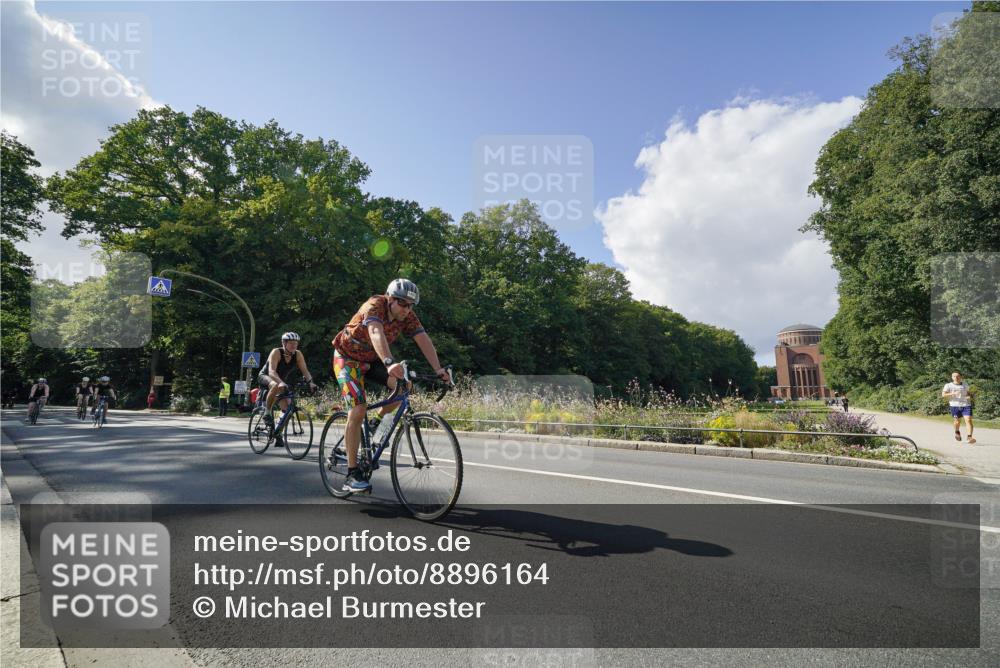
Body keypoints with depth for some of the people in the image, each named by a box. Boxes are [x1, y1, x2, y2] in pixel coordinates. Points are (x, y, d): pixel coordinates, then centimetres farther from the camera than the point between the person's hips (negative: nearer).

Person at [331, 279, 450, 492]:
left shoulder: (407, 316, -12)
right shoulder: (375, 306, -29)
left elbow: (424, 340, -22)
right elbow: (376, 333, -48)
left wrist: (438, 369, -36)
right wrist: (389, 363, -65)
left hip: (372, 359, 6)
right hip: (348, 358, -6)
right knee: (358, 410, -19)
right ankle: (352, 475, -13)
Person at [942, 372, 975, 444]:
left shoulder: (965, 385, 11)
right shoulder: (948, 385, 0)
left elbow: (967, 393, 27)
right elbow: (943, 395, -9)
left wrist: (969, 396, 4)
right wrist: (953, 393, -23)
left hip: (966, 405, 1)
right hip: (955, 406, -1)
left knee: (968, 420, -15)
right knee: (957, 422, 9)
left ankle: (969, 437, -19)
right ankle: (957, 432, 40)